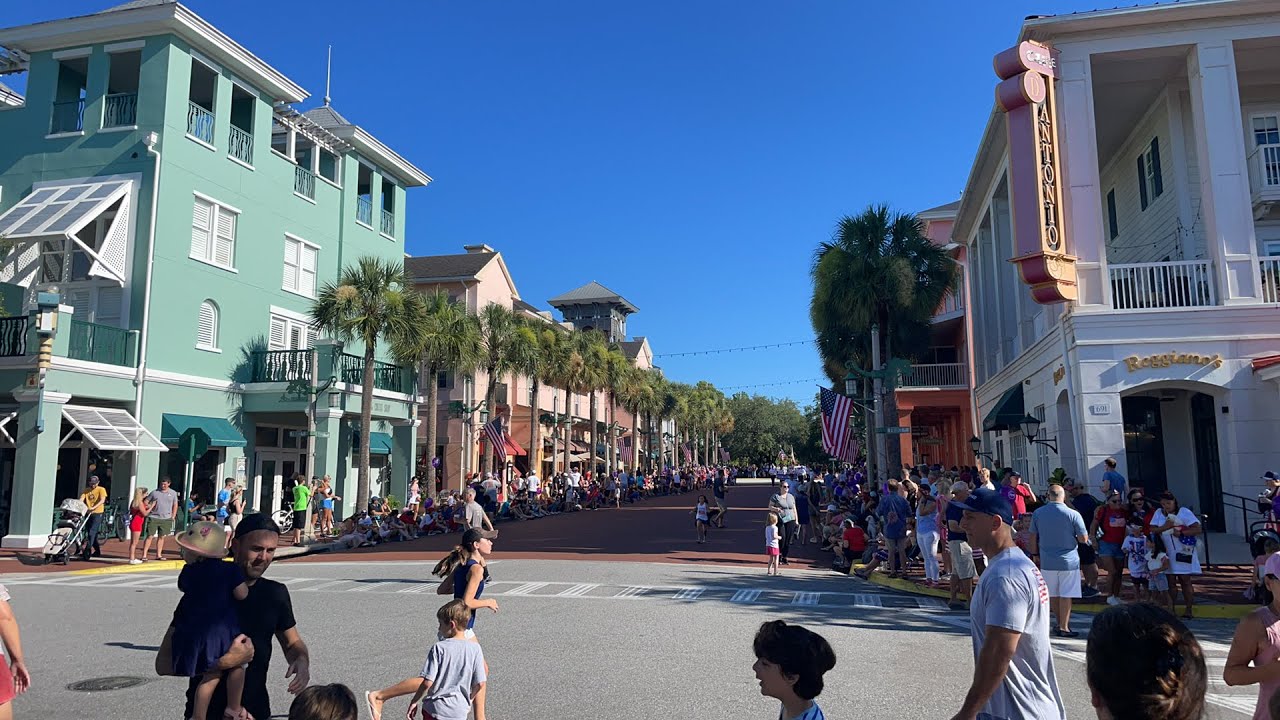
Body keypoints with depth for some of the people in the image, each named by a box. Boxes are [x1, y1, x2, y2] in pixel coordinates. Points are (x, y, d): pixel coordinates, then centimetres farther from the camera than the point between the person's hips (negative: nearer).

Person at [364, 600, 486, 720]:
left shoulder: (439, 648, -12)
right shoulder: (475, 649, -5)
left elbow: (427, 682, -14)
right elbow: (480, 684, -2)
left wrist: (414, 701, 2)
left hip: (436, 708, -3)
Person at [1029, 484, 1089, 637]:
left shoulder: (1037, 513, -1)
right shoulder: (1073, 514, -10)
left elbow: (1033, 537, 4)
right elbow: (1084, 539, -9)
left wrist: (1035, 554, 16)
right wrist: (1072, 537, 12)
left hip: (1047, 561, 3)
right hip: (1068, 561, -2)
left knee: (1052, 594, 14)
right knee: (1065, 595, 4)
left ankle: (1060, 623, 22)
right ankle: (1064, 627, 8)